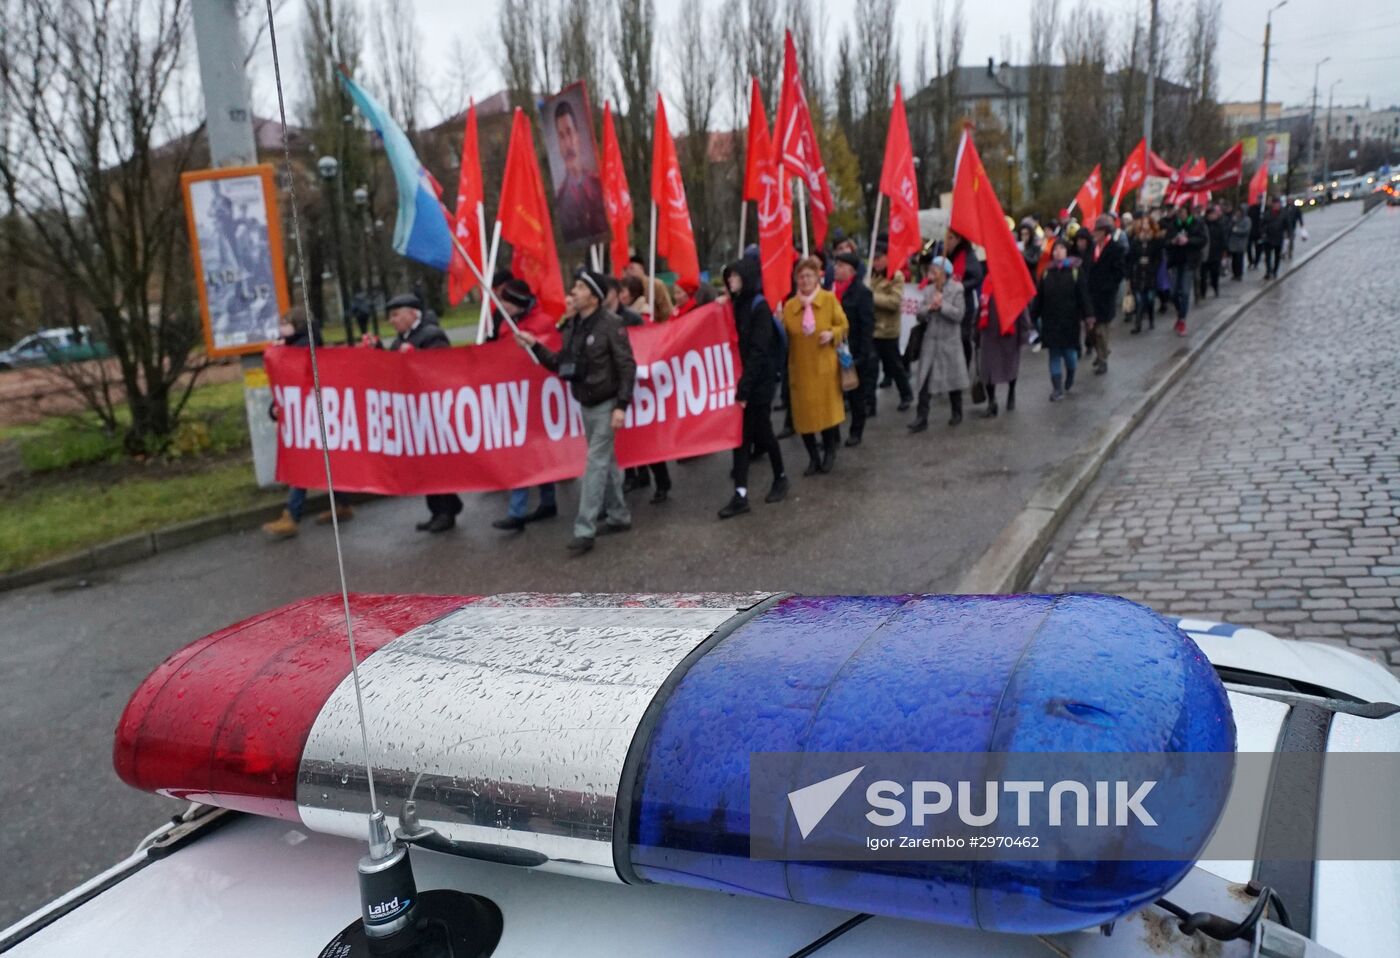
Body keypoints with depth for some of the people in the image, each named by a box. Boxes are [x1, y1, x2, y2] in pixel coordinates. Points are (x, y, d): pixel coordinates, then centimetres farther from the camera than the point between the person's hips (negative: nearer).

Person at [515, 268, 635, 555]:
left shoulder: (610, 324, -15)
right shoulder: (572, 325, 6)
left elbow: (627, 367, -17)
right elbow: (560, 364, 8)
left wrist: (621, 406, -22)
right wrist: (535, 346, -4)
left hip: (606, 405, -7)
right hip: (586, 405, 7)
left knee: (595, 463, -8)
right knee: (606, 461, 15)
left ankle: (584, 530, -6)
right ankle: (619, 516, 27)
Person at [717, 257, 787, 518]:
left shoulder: (760, 306, -12)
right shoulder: (738, 305, 10)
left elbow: (758, 350, -18)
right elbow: (736, 345, 9)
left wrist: (745, 388, -21)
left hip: (760, 381, -7)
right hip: (742, 379, 7)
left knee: (762, 431, 6)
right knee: (740, 434, 2)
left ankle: (780, 478, 29)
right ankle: (741, 495, 2)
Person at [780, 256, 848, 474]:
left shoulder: (829, 299, -3)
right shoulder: (789, 305, 1)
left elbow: (844, 326, 2)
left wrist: (832, 334, -16)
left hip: (824, 364, -2)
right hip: (800, 366, 2)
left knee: (827, 408, 6)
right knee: (803, 412, 3)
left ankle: (829, 452, 28)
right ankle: (813, 458, 18)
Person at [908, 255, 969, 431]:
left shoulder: (956, 289, -7)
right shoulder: (927, 290, 6)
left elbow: (959, 315, -13)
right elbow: (920, 316, 4)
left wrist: (942, 305, -17)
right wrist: (929, 308, -15)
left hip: (950, 341, -3)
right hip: (930, 341, 3)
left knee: (953, 378, 10)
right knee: (924, 380, -4)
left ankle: (957, 413, 27)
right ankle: (921, 418, -3)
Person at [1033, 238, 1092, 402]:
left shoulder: (1076, 270, -5)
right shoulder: (1047, 271, 4)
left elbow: (1083, 295, -7)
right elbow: (1039, 296, 6)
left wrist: (1086, 316, -13)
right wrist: (1035, 316, 5)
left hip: (1070, 319, -2)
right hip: (1050, 320, 3)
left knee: (1069, 351, 7)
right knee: (1054, 354, 3)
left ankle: (1070, 379, 36)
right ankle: (1058, 389, 6)